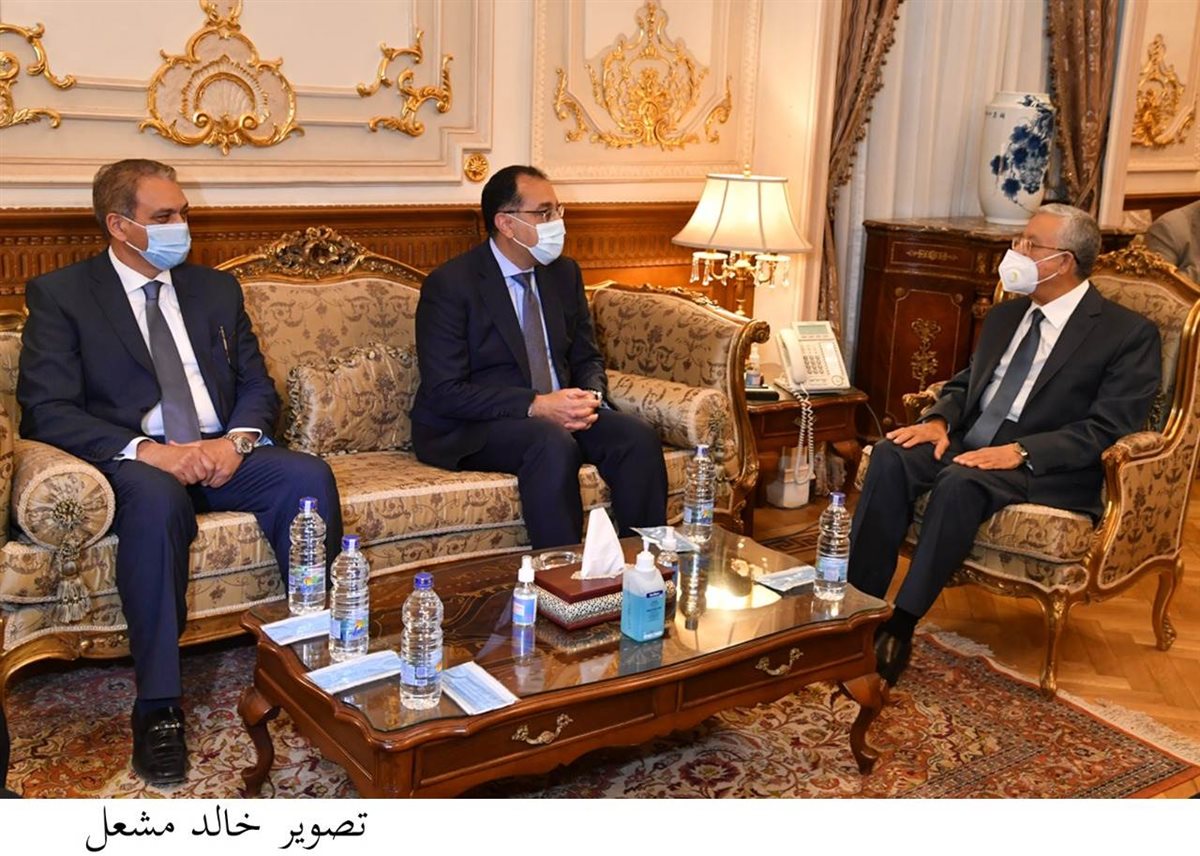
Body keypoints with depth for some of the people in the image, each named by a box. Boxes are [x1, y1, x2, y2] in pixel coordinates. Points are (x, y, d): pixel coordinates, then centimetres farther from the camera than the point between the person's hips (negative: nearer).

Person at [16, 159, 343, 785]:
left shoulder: (216, 288, 18)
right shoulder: (59, 294, 4)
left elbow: (257, 385, 14)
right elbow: (46, 409, -7)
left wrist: (236, 439, -10)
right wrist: (146, 450, -21)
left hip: (222, 455, 4)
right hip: (135, 461, -4)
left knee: (309, 476, -25)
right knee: (156, 499, -38)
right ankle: (157, 706, -30)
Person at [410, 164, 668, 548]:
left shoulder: (564, 272, 11)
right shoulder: (449, 285, -10)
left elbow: (586, 358, 17)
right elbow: (445, 392, -16)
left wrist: (590, 396, -8)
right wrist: (536, 405, -25)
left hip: (560, 414, 6)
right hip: (468, 429, -6)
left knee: (638, 436, -20)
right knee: (553, 444, -36)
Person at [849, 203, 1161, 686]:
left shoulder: (1129, 334, -3)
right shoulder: (1005, 316, 18)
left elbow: (1107, 429, -12)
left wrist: (1020, 452, -24)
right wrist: (939, 420, -1)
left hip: (1049, 471, -6)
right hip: (970, 446, 6)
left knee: (961, 480, -36)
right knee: (891, 456, -24)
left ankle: (902, 623, -27)